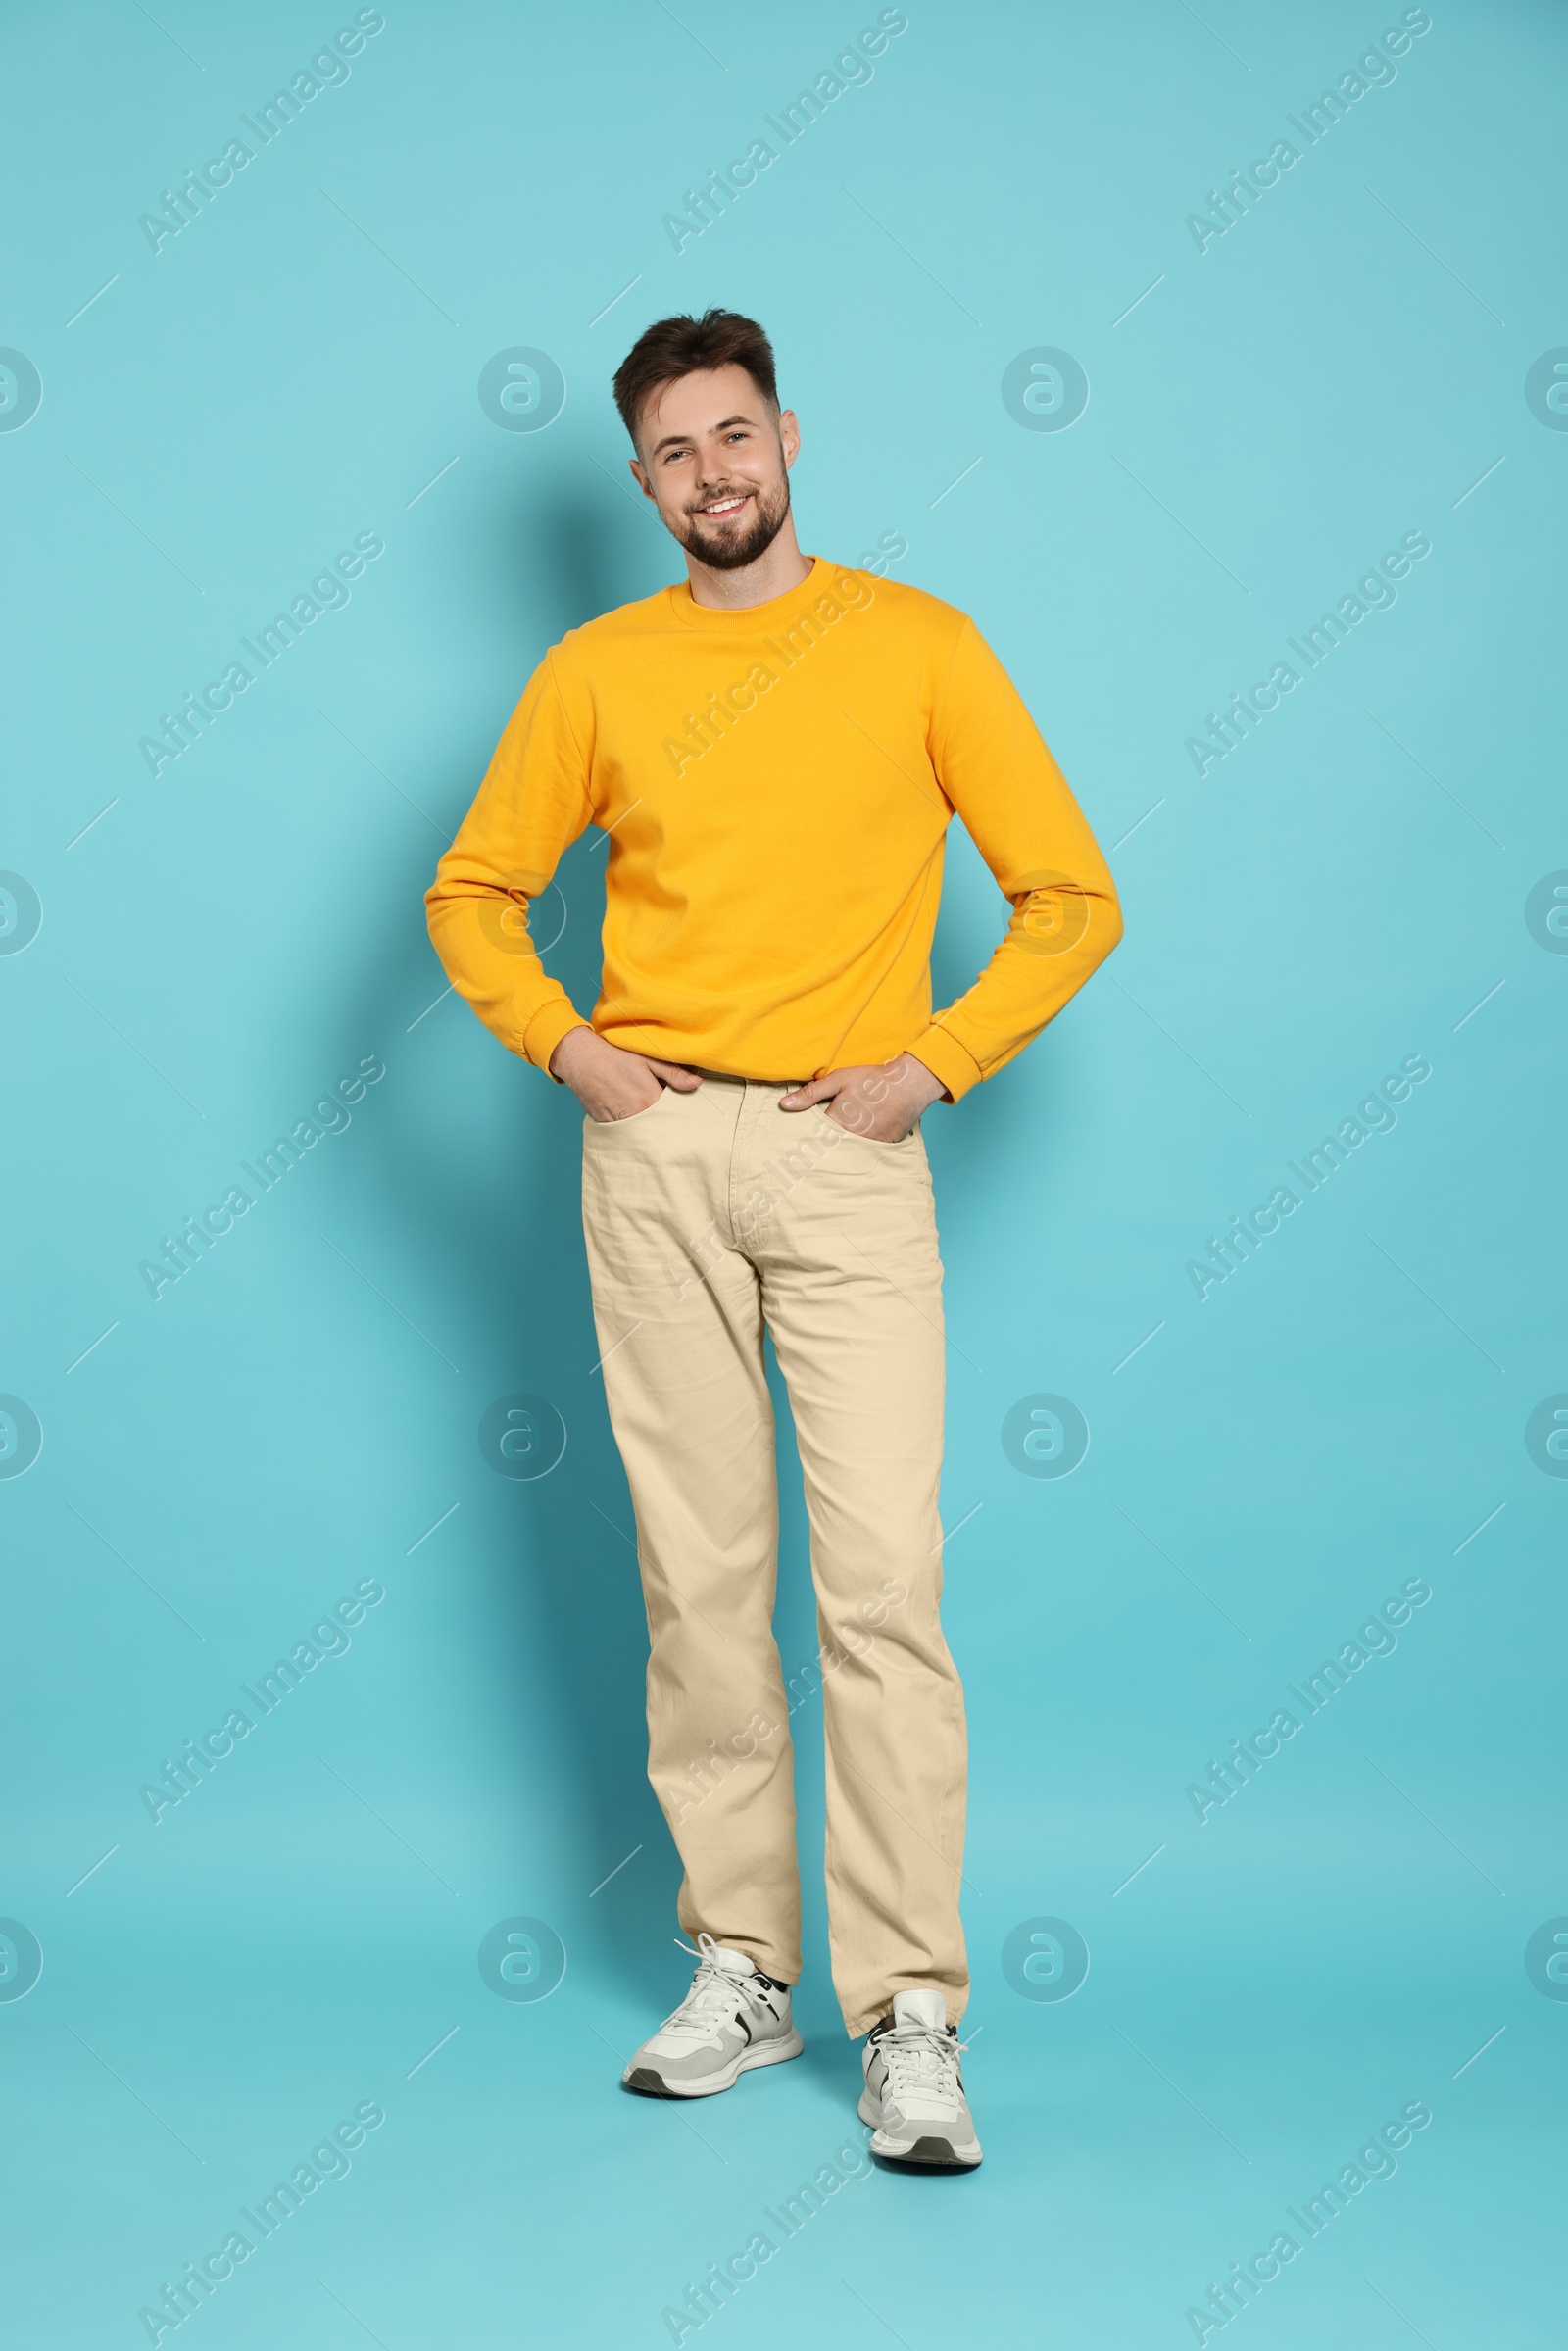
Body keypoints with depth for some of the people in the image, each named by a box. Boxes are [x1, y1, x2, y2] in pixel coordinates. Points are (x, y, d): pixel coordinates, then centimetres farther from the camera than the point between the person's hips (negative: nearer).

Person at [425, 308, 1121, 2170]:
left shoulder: (920, 646, 5)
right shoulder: (594, 671, 10)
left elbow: (1072, 898, 4)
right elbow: (472, 893, 18)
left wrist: (932, 1063, -6)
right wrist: (560, 1044, 1)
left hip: (846, 1153, -2)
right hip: (654, 1151, 2)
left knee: (884, 1576, -9)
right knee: (699, 1573, 6)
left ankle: (911, 2019, -4)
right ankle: (742, 1972, 17)